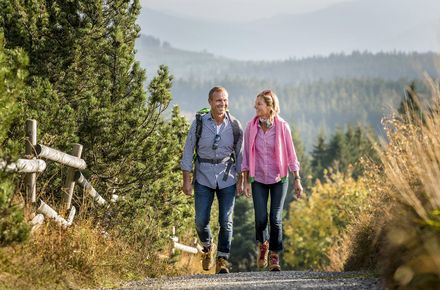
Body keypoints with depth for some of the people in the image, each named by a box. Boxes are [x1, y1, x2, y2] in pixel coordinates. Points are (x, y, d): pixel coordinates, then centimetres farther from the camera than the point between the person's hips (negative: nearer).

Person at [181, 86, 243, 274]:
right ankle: (208, 249, 28)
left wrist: (240, 180, 4)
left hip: (227, 178, 0)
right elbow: (188, 151, -1)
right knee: (201, 221, -1)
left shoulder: (234, 126, -2)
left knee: (226, 221, -3)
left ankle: (222, 260, 10)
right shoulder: (199, 123, -6)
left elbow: (240, 154, 6)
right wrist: (186, 180, -4)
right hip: (203, 178, 0)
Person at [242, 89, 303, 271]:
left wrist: (297, 180, -3)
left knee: (275, 219, -6)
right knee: (261, 219, -9)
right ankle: (263, 245, 23)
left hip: (279, 178, -1)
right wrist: (246, 181, 1)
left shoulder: (282, 126, -8)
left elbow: (290, 154, -2)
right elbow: (246, 156, 3)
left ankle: (274, 257, 10)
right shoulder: (251, 127, -3)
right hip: (258, 179, 1)